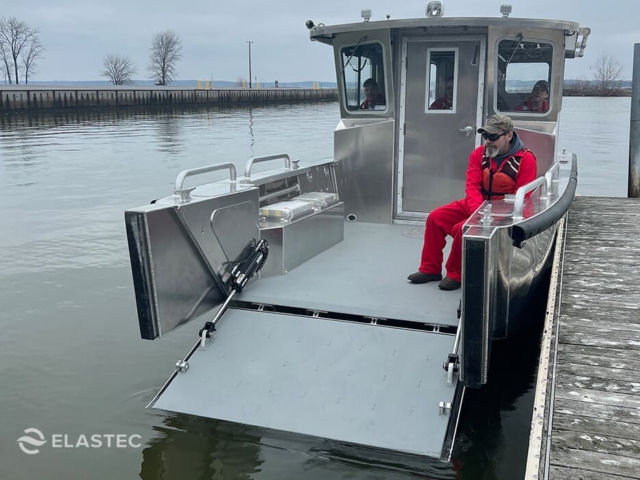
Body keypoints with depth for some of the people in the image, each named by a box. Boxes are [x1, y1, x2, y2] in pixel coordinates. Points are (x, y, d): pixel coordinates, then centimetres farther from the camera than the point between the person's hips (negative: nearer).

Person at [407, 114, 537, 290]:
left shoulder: (526, 159, -14)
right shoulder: (479, 153, 0)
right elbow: (472, 186, -8)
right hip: (476, 205, 6)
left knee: (463, 228, -29)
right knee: (436, 218, -8)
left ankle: (456, 274, -6)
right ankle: (430, 269, 6)